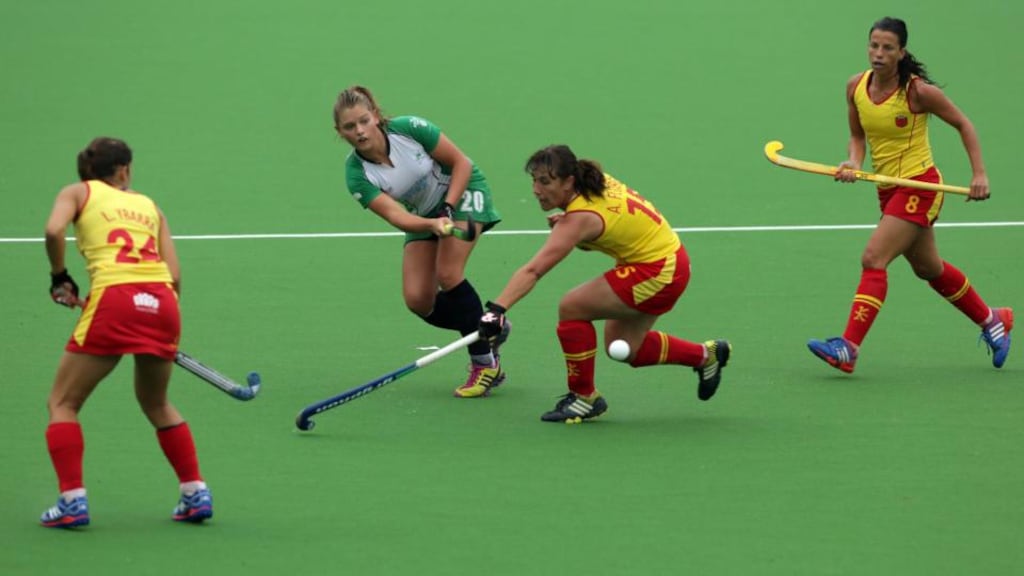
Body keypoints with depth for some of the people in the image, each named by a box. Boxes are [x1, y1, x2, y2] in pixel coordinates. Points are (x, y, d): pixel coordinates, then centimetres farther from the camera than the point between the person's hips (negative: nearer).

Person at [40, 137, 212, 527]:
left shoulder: (78, 192, 16)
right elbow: (174, 274, 15)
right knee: (157, 405, 27)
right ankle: (195, 493, 20)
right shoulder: (149, 206, 25)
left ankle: (72, 500, -4)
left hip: (114, 299, -4)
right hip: (163, 301, 4)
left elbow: (54, 230, -7)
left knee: (63, 404, 10)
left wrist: (59, 276, 8)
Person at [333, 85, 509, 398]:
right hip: (423, 213, 4)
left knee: (448, 274, -23)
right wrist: (433, 224, -48)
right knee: (418, 300, -8)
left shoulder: (409, 128, -27)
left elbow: (462, 163, -16)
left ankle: (485, 363, -9)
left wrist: (448, 209, -26)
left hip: (463, 191, -4)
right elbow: (395, 215, -30)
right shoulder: (357, 174, -21)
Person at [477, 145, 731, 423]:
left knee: (571, 307, -15)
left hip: (658, 272, -10)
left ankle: (584, 397, -1)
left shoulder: (580, 218, -28)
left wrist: (497, 308, -46)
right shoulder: (596, 181, -3)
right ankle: (706, 354, 34)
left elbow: (532, 271, -38)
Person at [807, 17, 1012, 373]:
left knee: (873, 259, -18)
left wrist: (979, 173, -10)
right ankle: (992, 321, 40)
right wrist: (854, 163, -9)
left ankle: (848, 349, -20)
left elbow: (962, 124, -4)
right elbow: (858, 135, 12)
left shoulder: (918, 91, -17)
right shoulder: (856, 87, -1)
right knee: (929, 269, 20)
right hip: (889, 191, 7)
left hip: (920, 186, -7)